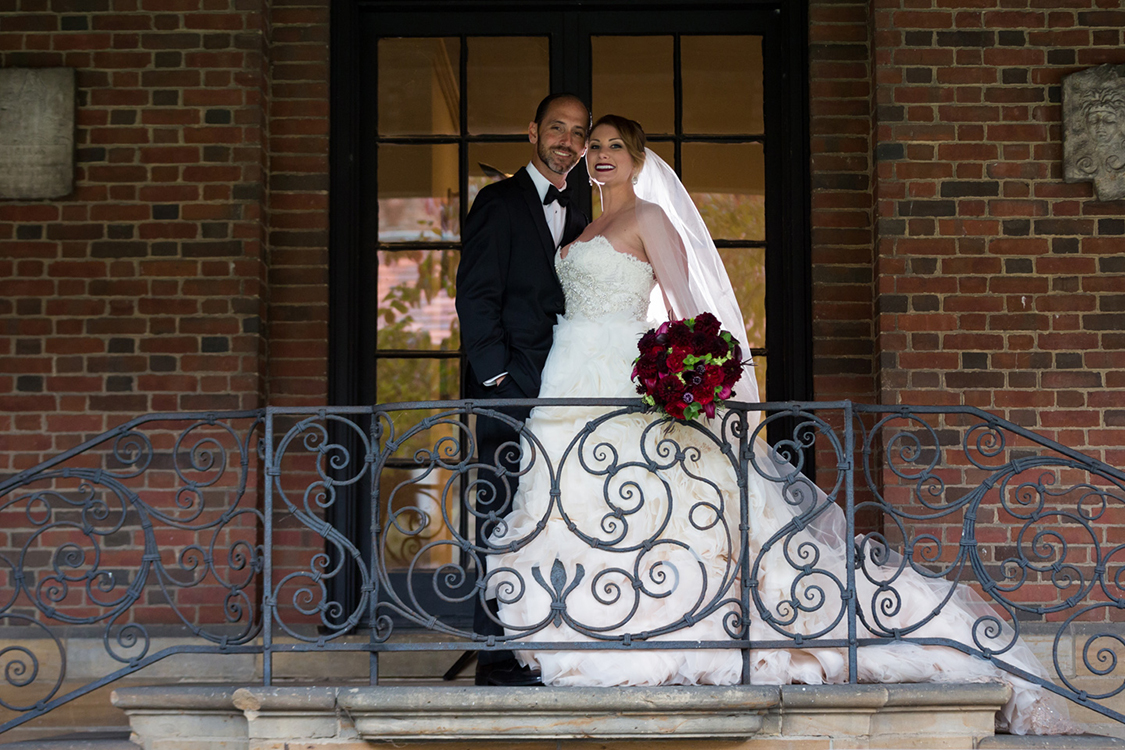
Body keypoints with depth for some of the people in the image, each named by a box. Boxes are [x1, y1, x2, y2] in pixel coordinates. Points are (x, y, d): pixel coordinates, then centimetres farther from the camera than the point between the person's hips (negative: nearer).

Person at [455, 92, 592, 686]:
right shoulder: (500, 202, -1)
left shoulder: (575, 219, 20)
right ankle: (496, 657, -4)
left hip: (559, 393, 7)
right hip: (509, 391, -7)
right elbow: (475, 296, -8)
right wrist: (499, 375, -14)